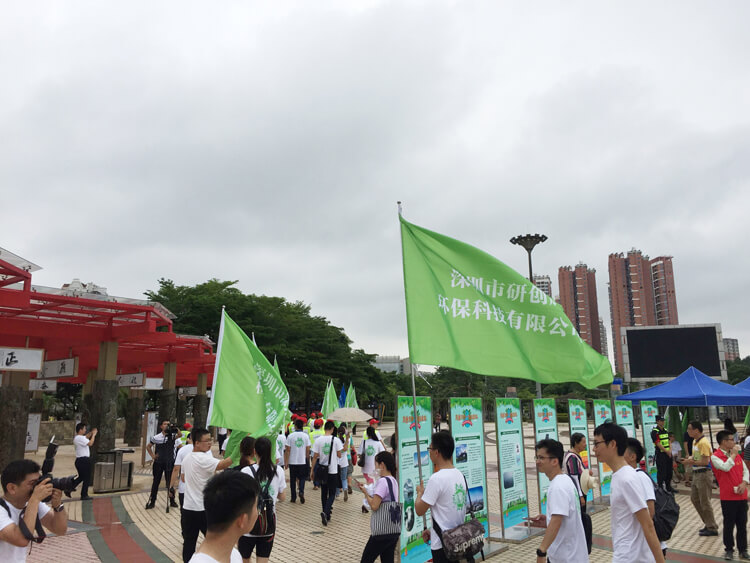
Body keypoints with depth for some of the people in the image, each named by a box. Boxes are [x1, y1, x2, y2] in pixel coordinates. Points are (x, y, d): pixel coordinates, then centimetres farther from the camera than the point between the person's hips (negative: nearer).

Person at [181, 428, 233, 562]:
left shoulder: (187, 458, 7)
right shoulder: (203, 458, -20)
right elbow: (221, 465, -36)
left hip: (188, 507, 7)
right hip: (204, 509, -7)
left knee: (189, 542, 12)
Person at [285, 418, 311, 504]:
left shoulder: (290, 436, -7)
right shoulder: (306, 436, -3)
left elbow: (287, 450, -6)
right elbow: (308, 450, 0)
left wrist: (286, 462, 0)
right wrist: (307, 460, 14)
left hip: (292, 461, -1)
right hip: (303, 461, 1)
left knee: (293, 479, 11)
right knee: (302, 478, 12)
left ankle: (293, 497, 15)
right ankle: (301, 491, -12)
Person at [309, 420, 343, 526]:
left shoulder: (318, 440, -4)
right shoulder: (336, 440, -10)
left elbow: (315, 457, -2)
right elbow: (339, 455, -3)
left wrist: (312, 471, 5)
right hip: (333, 471, -2)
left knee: (324, 493, 16)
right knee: (332, 494, 5)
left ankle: (326, 516, 21)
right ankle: (325, 512, -17)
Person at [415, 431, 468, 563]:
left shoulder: (436, 479, -19)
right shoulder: (460, 475, 7)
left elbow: (419, 510, -14)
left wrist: (420, 492, 4)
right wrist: (432, 530, 19)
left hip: (442, 544, -8)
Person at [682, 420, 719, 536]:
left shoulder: (703, 443, -20)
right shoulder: (695, 441, 11)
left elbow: (705, 461, -24)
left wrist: (691, 462, -16)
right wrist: (690, 459, 5)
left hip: (703, 474, -10)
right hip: (696, 474, 10)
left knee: (705, 502, -1)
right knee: (695, 499, 15)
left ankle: (712, 528, 10)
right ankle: (708, 523, 26)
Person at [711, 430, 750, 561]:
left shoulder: (737, 455, 10)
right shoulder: (715, 456, -9)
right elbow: (726, 467, -26)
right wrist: (733, 454, -15)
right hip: (728, 497, -5)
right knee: (729, 525, 3)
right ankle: (729, 550, 15)